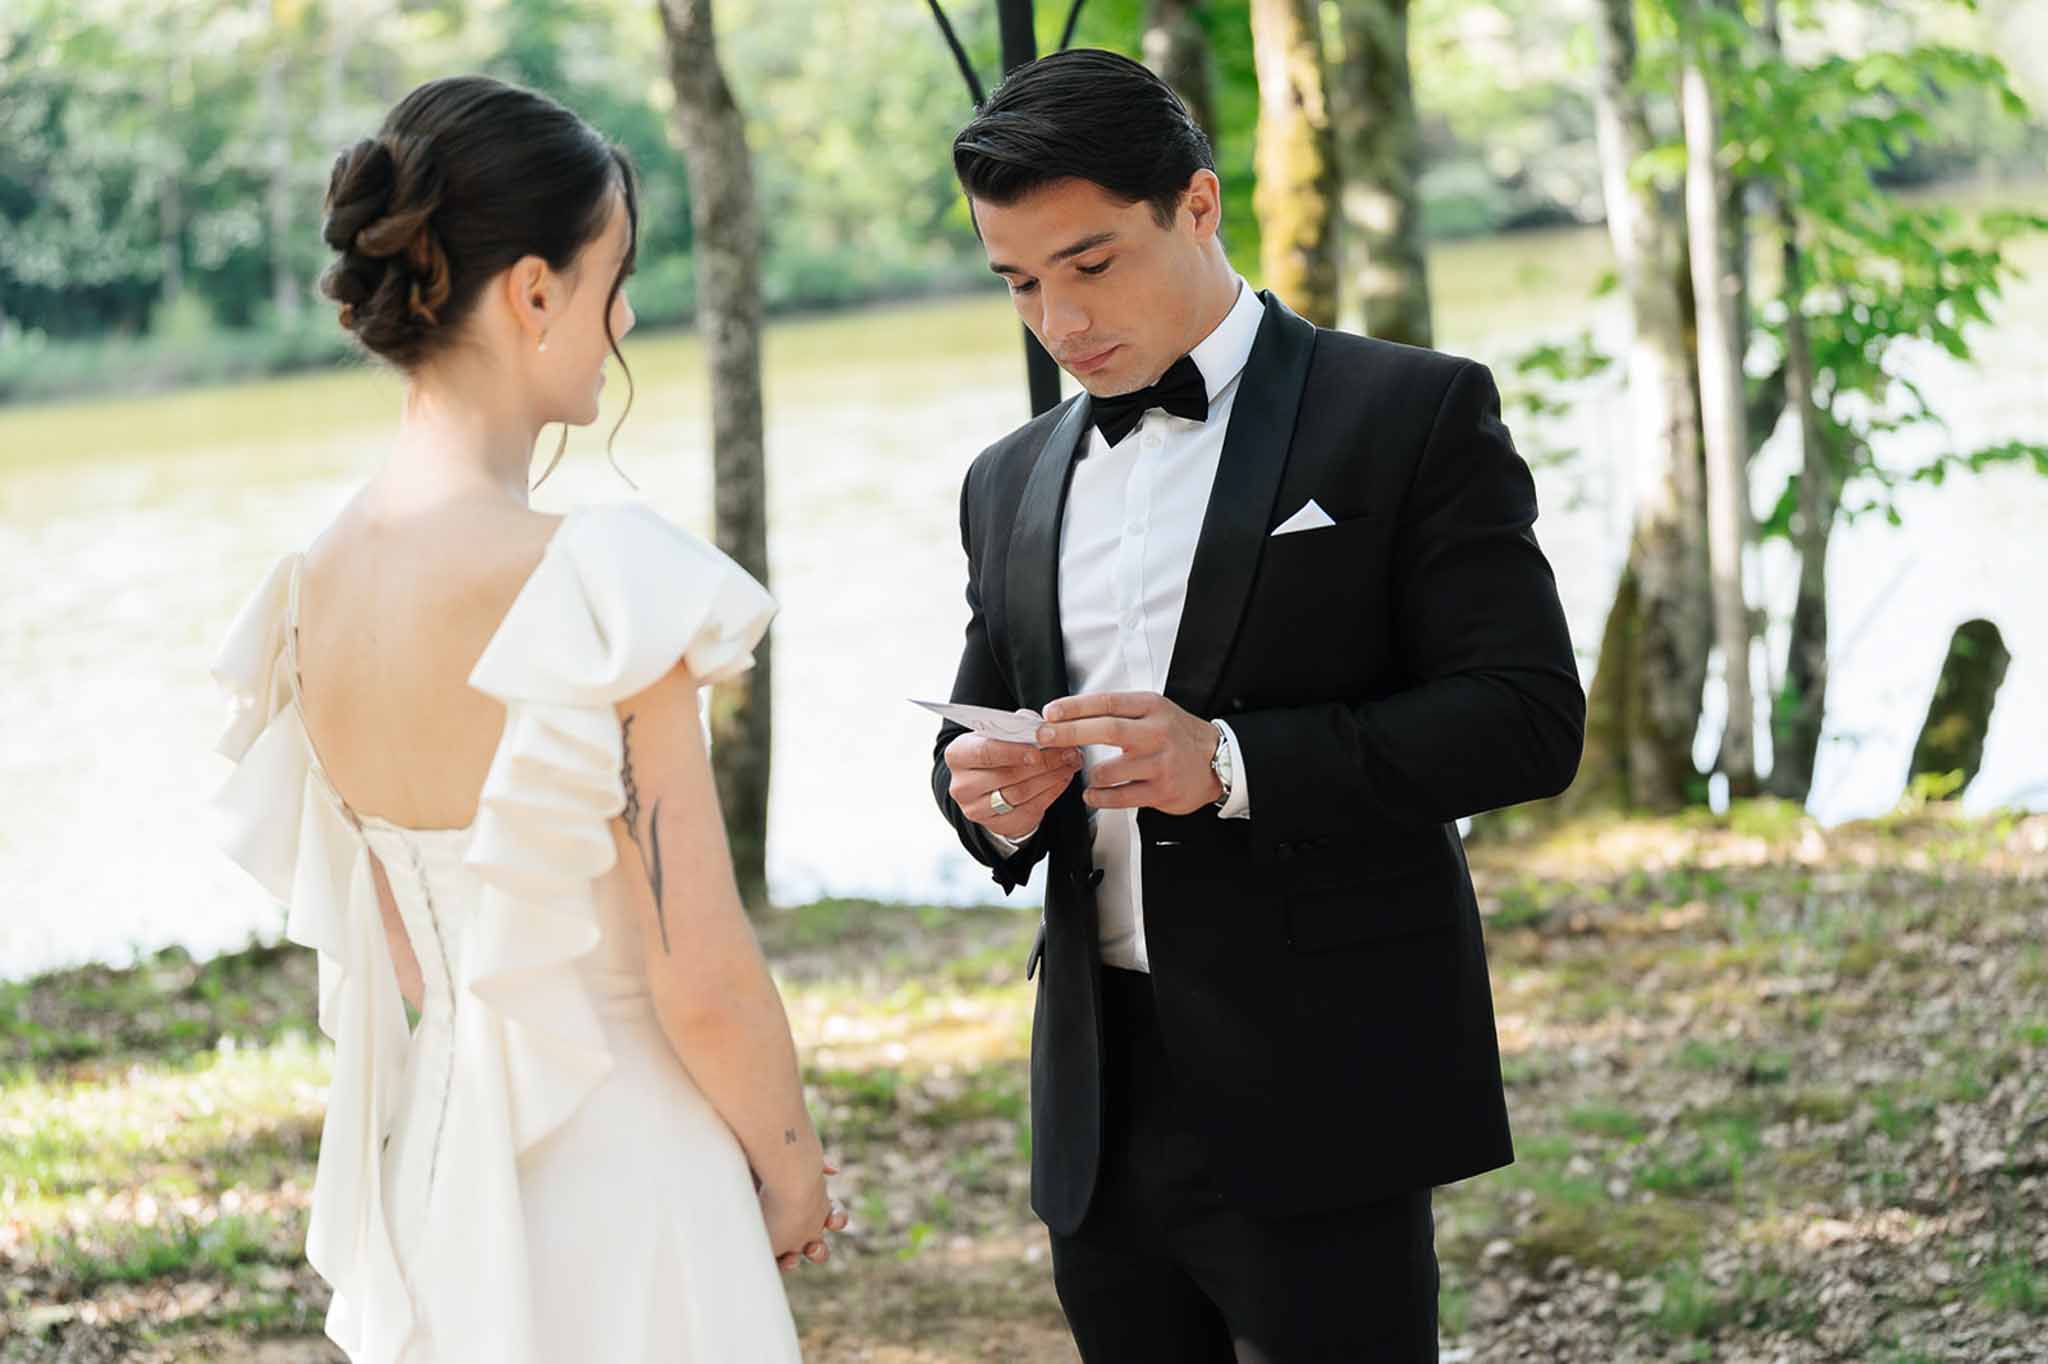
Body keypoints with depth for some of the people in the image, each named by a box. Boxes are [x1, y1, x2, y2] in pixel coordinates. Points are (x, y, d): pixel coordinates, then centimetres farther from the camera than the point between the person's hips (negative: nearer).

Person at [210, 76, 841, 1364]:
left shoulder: (313, 591, 0)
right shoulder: (607, 581, -22)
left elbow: (401, 954, 9)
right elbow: (703, 979, -18)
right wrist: (788, 1164, -1)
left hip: (435, 1162, 7)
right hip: (620, 1179, -7)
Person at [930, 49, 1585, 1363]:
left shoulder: (1412, 415, -2)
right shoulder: (1013, 483, 15)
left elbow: (1528, 715, -9)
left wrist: (1231, 764, -21)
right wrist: (992, 796, -3)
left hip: (1317, 1106, -5)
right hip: (1103, 1108, 6)